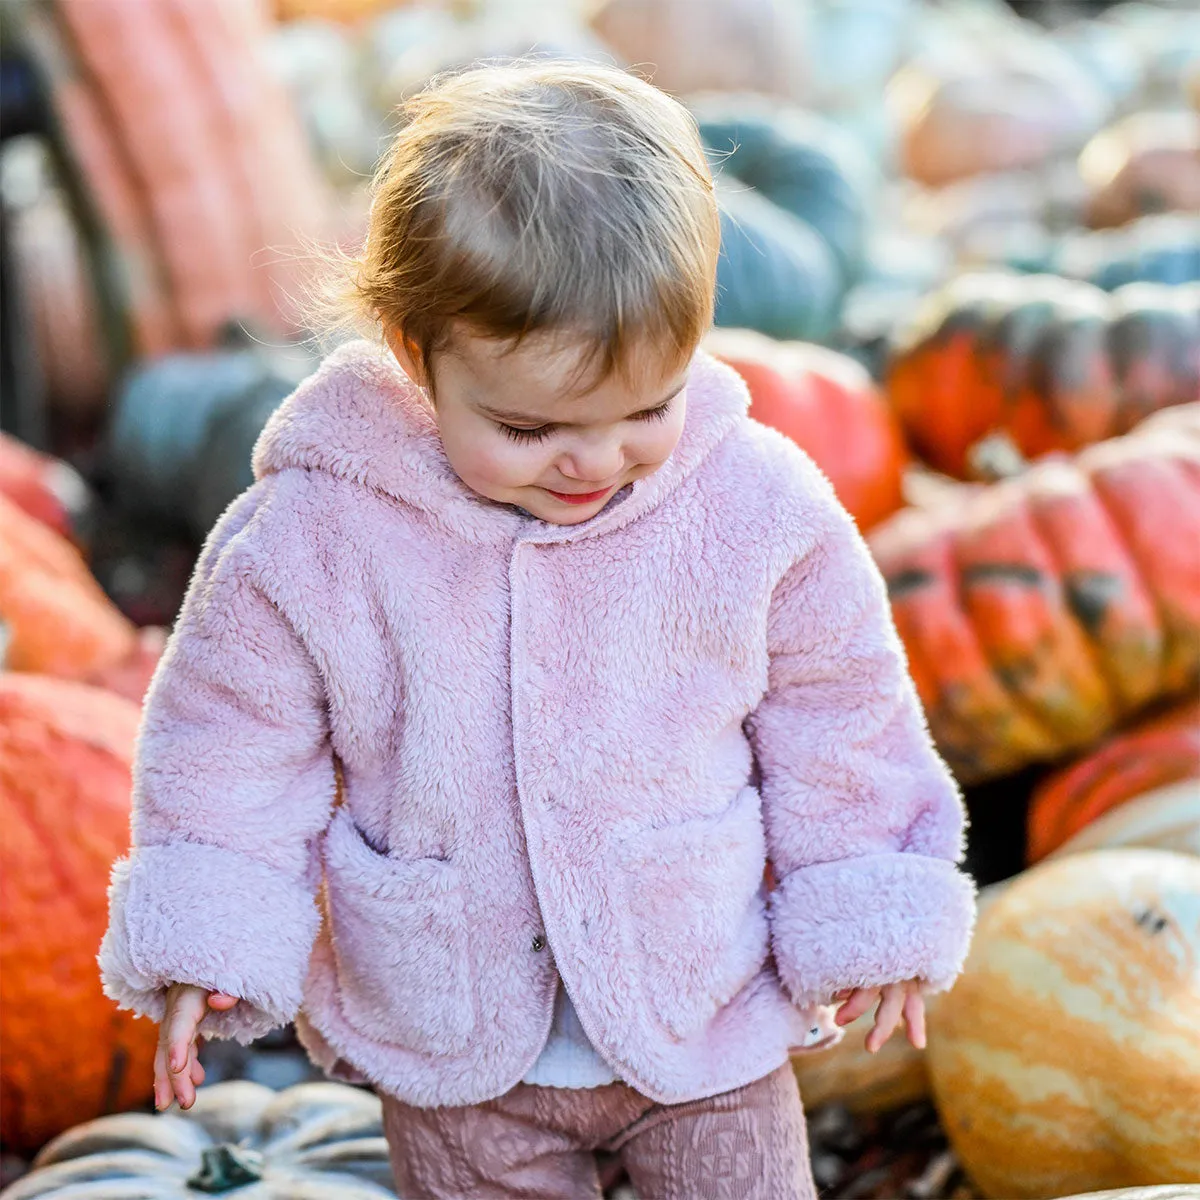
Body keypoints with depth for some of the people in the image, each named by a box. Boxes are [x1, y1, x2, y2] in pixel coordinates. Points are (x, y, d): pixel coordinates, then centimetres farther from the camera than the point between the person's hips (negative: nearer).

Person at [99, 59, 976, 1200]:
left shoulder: (756, 505, -16)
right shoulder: (312, 533, -19)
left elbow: (835, 713, -2)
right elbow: (234, 732, -5)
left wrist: (870, 916, 4)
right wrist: (201, 946, -8)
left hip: (705, 1022, 0)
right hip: (451, 1050, 0)